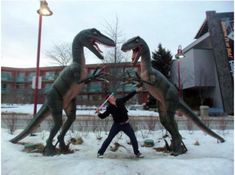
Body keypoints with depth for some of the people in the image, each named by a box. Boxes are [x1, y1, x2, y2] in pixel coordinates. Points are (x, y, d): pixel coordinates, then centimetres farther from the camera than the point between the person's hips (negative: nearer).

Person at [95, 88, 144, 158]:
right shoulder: (109, 108, -13)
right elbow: (103, 116, -11)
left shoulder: (120, 101, -9)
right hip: (116, 125, -2)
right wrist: (99, 113, -31)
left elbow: (128, 96, 2)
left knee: (133, 138, 5)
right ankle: (100, 152, 14)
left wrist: (136, 91, 5)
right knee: (109, 139, -1)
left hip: (126, 124, 2)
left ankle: (137, 153, 25)